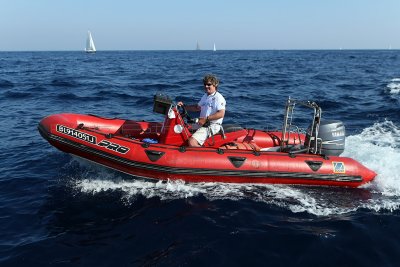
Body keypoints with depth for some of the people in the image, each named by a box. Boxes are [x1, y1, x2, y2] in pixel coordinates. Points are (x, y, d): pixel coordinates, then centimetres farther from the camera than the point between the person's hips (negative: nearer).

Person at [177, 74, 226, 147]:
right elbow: (197, 107, 31)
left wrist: (206, 119, -23)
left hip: (212, 126, -10)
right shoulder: (205, 96, 19)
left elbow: (221, 114, -21)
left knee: (191, 142, -27)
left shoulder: (218, 97, -11)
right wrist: (184, 105, 18)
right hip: (203, 124, 10)